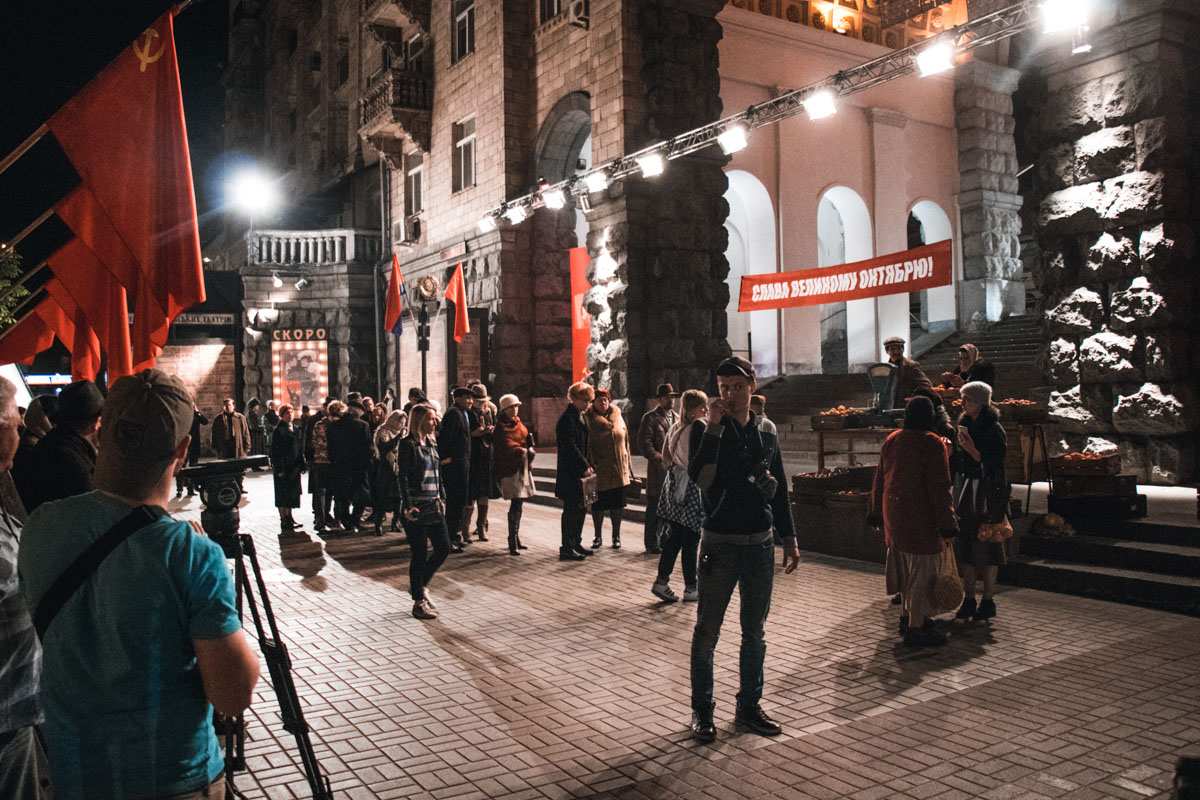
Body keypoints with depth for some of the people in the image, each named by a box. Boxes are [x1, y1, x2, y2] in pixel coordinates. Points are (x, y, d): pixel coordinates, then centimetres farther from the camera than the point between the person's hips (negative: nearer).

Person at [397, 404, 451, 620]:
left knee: (443, 548, 7)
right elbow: (403, 477, -14)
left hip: (433, 505, 7)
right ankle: (419, 602, 12)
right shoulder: (407, 444, -10)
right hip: (416, 507, -7)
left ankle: (420, 585, 28)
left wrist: (442, 498, 15)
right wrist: (408, 505, -19)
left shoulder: (432, 443, 12)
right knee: (420, 553, 0)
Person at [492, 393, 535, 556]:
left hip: (523, 468, 8)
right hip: (510, 469, -8)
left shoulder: (519, 424, 17)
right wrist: (519, 450, -41)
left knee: (519, 503, 13)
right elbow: (507, 444, -25)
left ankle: (516, 538, 24)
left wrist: (530, 448, 2)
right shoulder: (501, 427, -8)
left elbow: (527, 441, 23)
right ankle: (512, 542, -11)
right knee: (516, 504, -14)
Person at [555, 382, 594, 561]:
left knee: (581, 508, 14)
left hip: (579, 471, 10)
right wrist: (585, 466, -17)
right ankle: (566, 548, 4)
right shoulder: (567, 418, -15)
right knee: (571, 509, -3)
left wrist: (588, 465, 9)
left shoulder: (579, 417, 15)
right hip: (570, 472, -9)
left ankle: (576, 543, 24)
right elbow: (570, 447, -20)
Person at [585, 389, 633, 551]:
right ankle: (598, 537, 20)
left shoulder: (618, 417, 8)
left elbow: (625, 442, 11)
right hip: (599, 470, -3)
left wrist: (628, 466, 8)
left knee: (617, 504, 8)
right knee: (598, 505, 6)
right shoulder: (588, 419, -3)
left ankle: (616, 536, 21)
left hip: (619, 469, 3)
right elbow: (586, 444, -6)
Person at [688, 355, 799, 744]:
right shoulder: (705, 430, -4)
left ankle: (749, 707, 26)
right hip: (720, 544, -4)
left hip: (760, 544, 4)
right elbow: (698, 476, -23)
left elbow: (780, 490, 14)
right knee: (707, 632, 3)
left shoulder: (765, 434, 8)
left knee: (754, 633, 13)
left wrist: (789, 539, 13)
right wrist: (714, 426, -26)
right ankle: (702, 711, 15)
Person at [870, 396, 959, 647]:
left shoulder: (891, 440, 8)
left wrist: (878, 515, 21)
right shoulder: (933, 444, -14)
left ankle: (907, 616, 32)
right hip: (921, 520, -8)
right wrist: (947, 527, -13)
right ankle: (915, 628, 5)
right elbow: (940, 489, -16)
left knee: (905, 570, 19)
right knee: (922, 572, 1)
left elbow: (880, 481, 13)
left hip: (894, 517, 8)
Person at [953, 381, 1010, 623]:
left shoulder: (994, 430, -11)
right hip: (965, 494, 7)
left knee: (986, 547, 0)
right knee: (965, 546, 7)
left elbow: (994, 467, -15)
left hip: (987, 496, -7)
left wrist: (972, 450, -23)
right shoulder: (965, 425, 10)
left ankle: (988, 601, 11)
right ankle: (969, 599, 16)